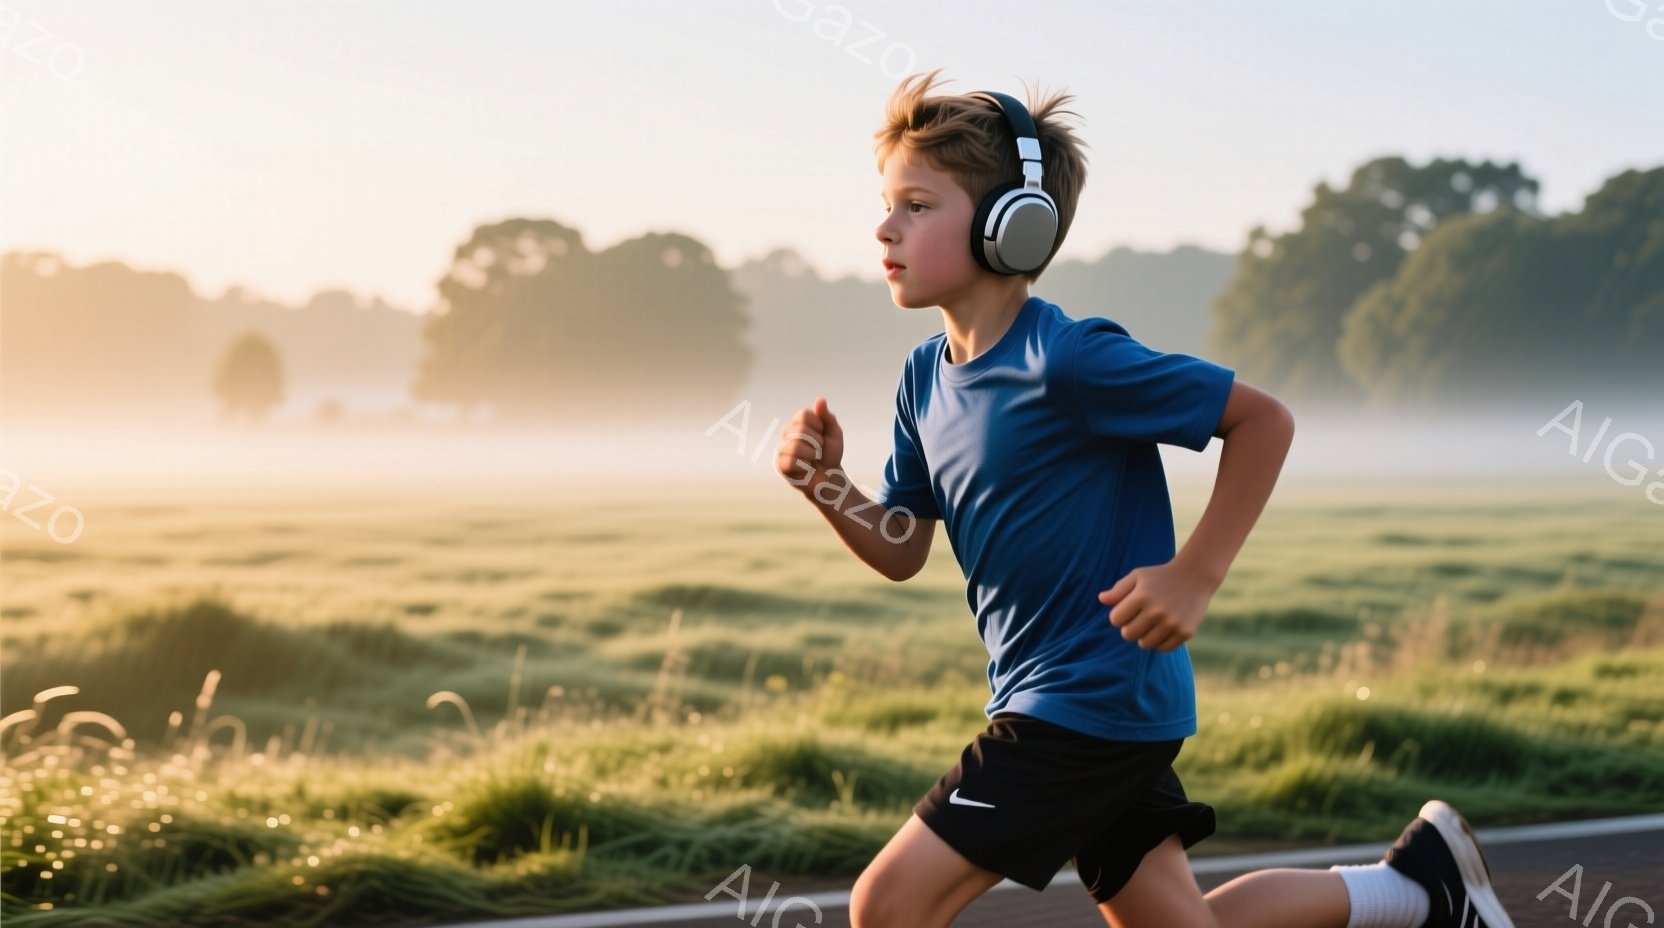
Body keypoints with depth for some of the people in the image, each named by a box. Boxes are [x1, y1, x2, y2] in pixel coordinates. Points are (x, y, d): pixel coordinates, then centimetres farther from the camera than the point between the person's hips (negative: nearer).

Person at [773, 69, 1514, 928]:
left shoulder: (1069, 360, -19)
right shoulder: (926, 376, 6)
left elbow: (1263, 418, -14)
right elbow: (900, 552, 11)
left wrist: (1195, 576, -18)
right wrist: (827, 486, -7)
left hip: (1094, 701, -9)